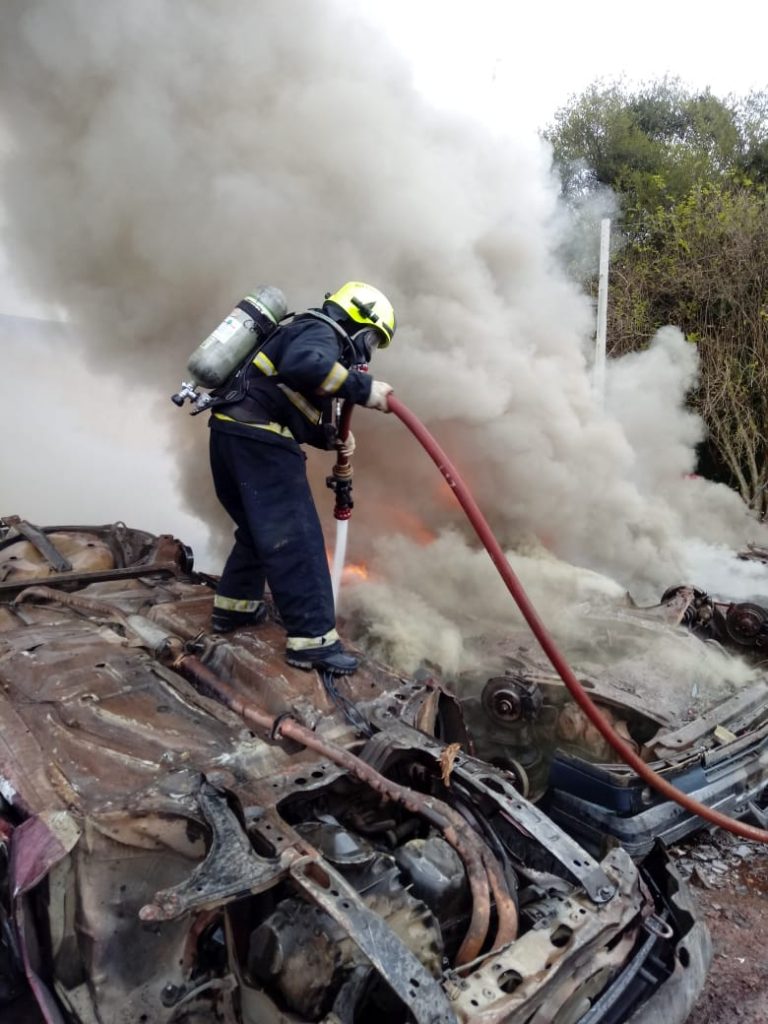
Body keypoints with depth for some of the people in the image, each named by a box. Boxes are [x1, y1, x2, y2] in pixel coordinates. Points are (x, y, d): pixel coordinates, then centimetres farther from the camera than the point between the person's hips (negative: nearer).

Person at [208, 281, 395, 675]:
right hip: (258, 440, -10)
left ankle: (233, 605, 34)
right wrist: (363, 388, -24)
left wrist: (332, 437, 11)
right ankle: (313, 638, -8)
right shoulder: (320, 332, -4)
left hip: (234, 434, 10)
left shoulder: (314, 338, 27)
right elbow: (303, 366, -29)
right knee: (294, 537, -9)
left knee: (259, 529, 24)